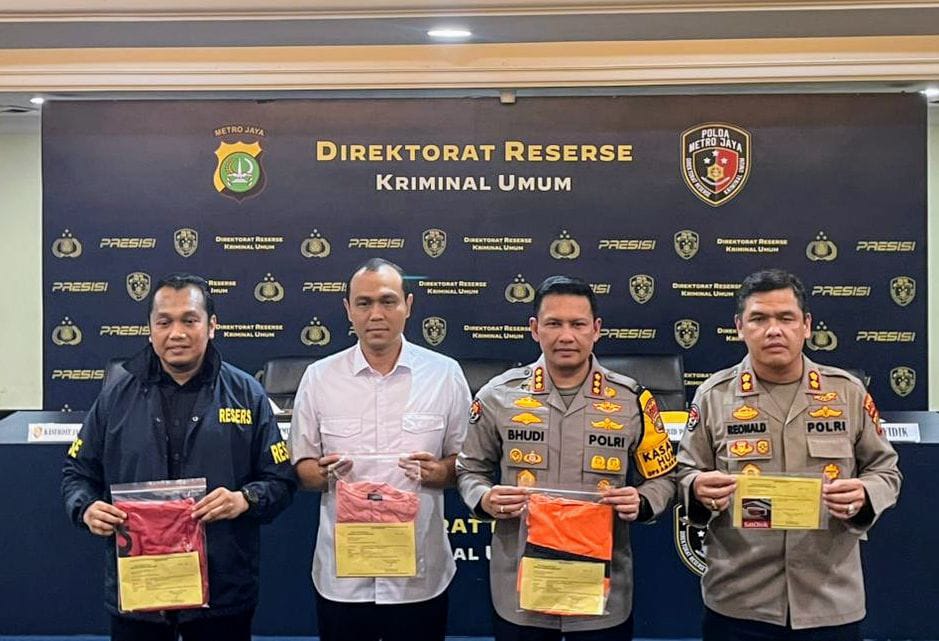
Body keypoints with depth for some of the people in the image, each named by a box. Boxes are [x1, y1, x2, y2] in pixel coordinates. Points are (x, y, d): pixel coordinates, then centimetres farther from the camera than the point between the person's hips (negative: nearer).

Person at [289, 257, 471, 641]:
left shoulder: (445, 374, -1)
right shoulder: (318, 377, 1)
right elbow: (301, 467, 6)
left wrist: (438, 472, -17)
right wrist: (324, 473, -16)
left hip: (420, 574, 0)